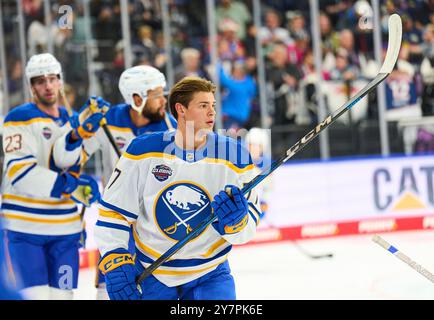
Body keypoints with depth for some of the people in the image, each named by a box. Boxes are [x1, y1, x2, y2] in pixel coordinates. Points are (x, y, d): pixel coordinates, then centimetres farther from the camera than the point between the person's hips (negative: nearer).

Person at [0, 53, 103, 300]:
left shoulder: (71, 120, 13)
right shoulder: (20, 119, -8)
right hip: (25, 226, -6)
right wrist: (68, 185, -25)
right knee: (36, 294, -12)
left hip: (64, 228, 6)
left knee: (62, 293, 7)